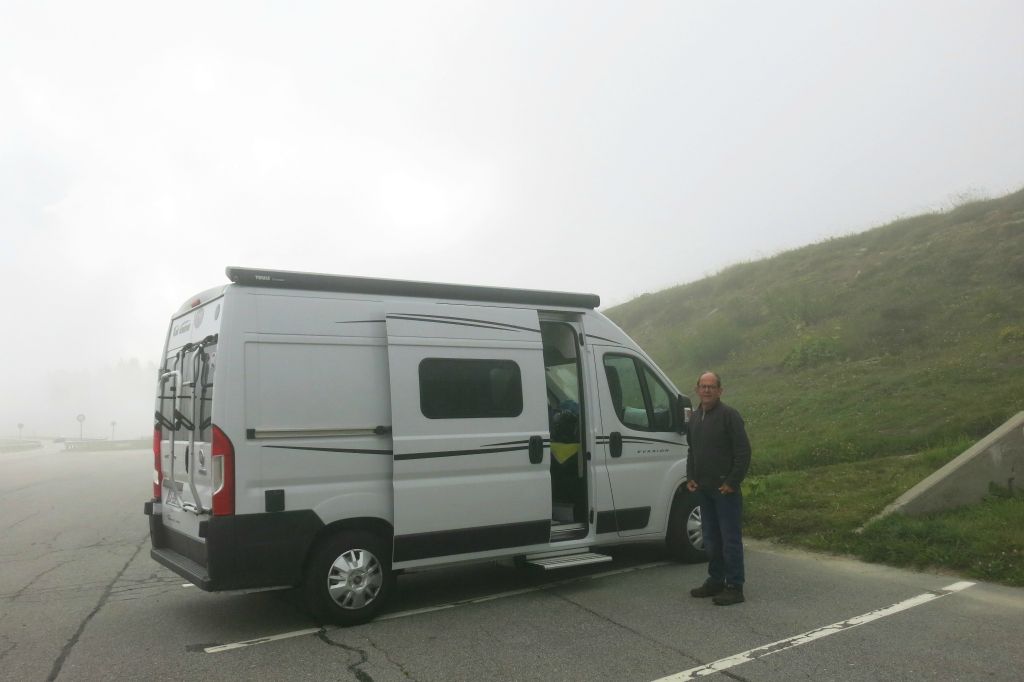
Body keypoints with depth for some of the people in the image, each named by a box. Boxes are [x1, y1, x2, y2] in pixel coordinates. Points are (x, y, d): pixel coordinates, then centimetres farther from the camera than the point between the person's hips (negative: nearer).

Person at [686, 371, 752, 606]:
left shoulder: (729, 415, -10)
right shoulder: (695, 417, 14)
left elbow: (744, 451, -13)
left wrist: (732, 482, -15)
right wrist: (690, 477, 12)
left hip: (725, 489, -8)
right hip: (703, 489, 8)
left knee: (730, 539, -2)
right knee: (711, 538, 15)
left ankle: (734, 587, 4)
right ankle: (715, 581, 25)